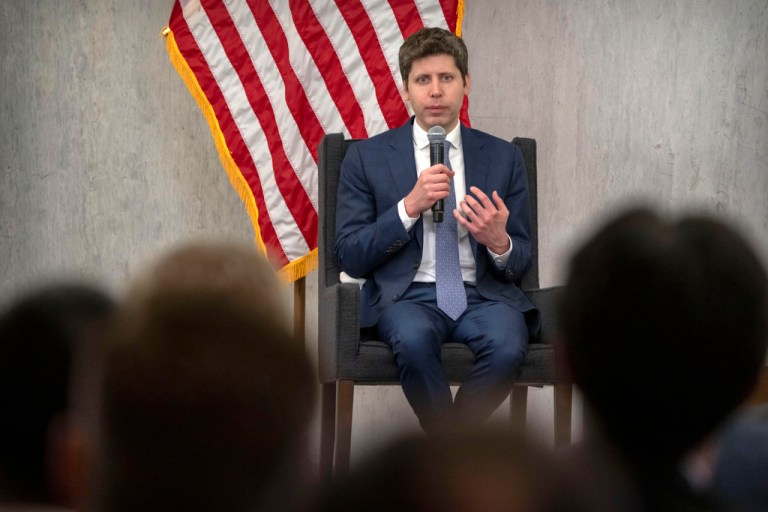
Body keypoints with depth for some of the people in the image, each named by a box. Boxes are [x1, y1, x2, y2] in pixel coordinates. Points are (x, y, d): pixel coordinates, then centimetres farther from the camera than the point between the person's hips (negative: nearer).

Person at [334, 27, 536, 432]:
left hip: (482, 294, 2)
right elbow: (350, 257, 1)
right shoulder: (366, 158, 7)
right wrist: (410, 206, -14)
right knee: (414, 337, -37)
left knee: (507, 344, -33)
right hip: (407, 295, -1)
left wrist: (499, 243, -14)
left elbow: (521, 263, 12)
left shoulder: (504, 158, 12)